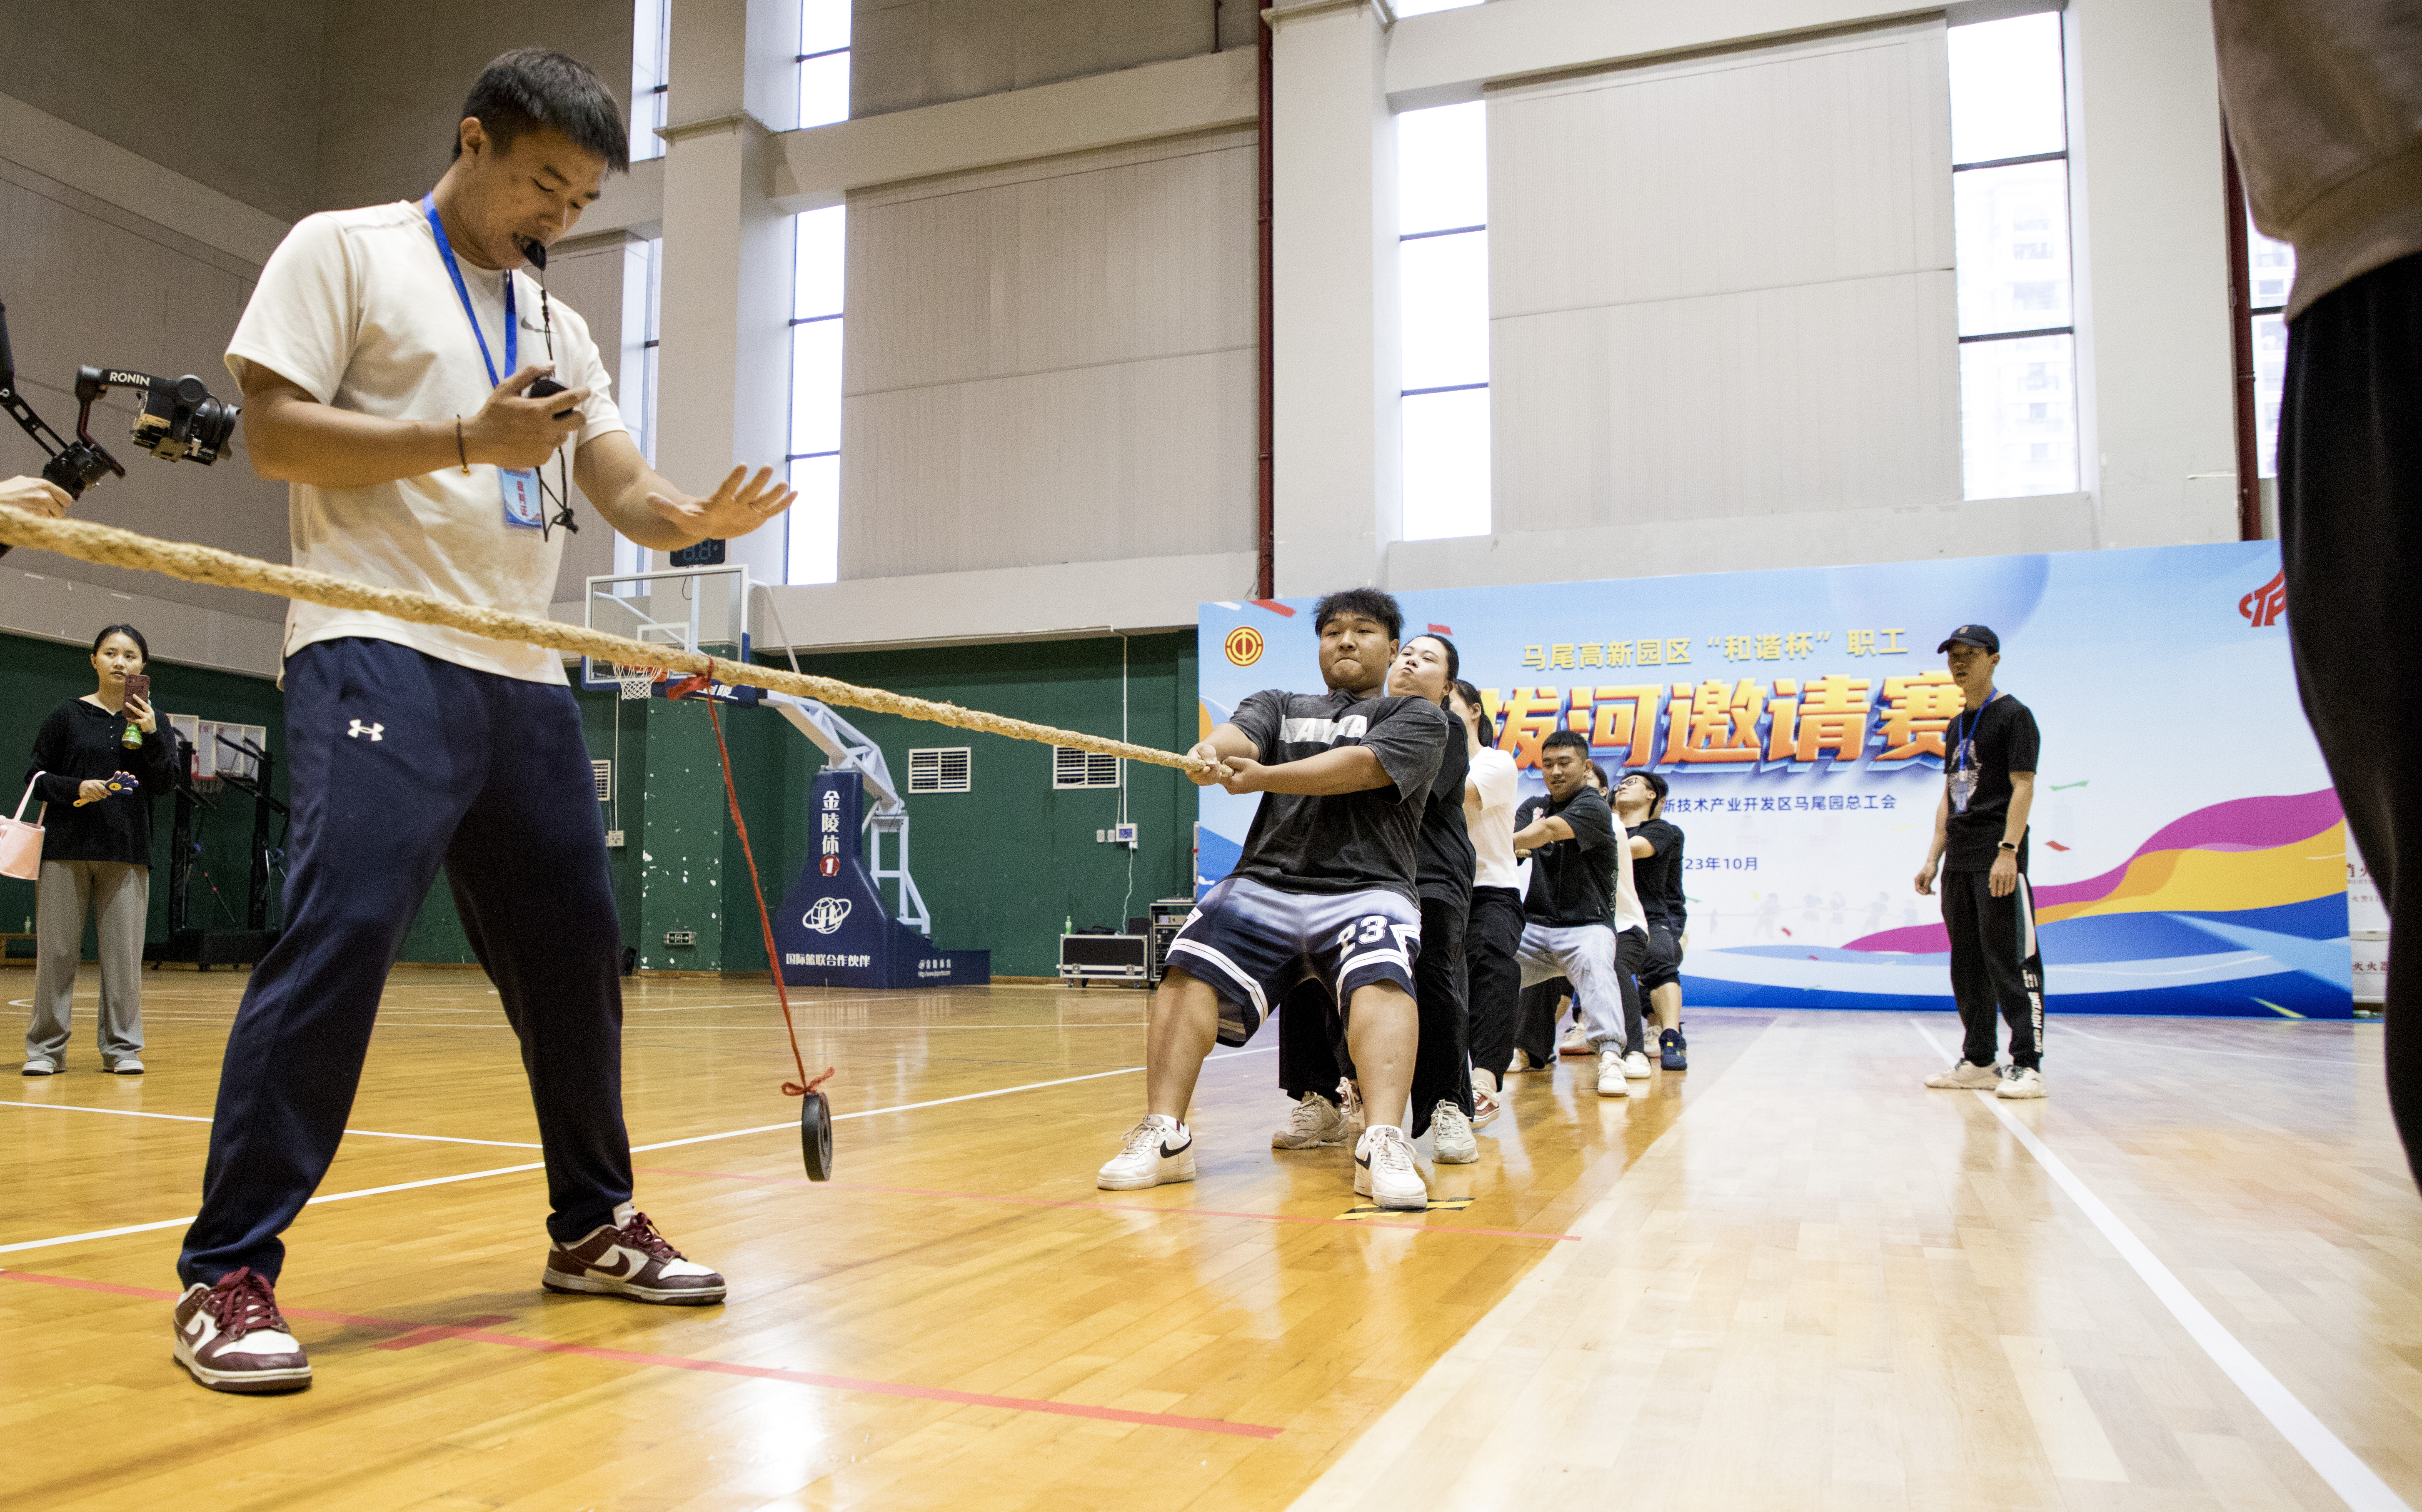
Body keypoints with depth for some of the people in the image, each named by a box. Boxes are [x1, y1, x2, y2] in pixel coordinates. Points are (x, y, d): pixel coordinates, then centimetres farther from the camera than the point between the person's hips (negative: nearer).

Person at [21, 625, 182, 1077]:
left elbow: (164, 785, 1)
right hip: (66, 849, -1)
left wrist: (151, 735, -14)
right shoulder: (67, 717, 5)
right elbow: (37, 777, 6)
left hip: (127, 853, 1)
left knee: (124, 953, 1)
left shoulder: (152, 722, 9)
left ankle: (121, 1047, 9)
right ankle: (46, 1048, 11)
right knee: (56, 950, 1)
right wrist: (77, 788, -13)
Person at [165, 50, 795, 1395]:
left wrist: (697, 518, -9)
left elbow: (623, 492, 13)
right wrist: (468, 440, -15)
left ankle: (590, 1225, 21)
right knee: (338, 931, -18)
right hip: (378, 653, -6)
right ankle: (228, 1273, -7)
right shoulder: (343, 251, 5)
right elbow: (274, 431, -5)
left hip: (523, 676, 7)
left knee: (573, 944, 7)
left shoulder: (556, 325, 22)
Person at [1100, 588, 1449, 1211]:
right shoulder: (1279, 706, 23)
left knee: (1381, 982, -31)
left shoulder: (1418, 716, 11)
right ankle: (1164, 1137, -16)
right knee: (1189, 974, -19)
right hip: (1263, 884, 3)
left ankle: (1382, 1146, -39)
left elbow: (1362, 766, -10)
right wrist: (1212, 751, -27)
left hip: (1365, 891, -3)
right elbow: (1241, 733, -2)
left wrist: (1261, 776, -20)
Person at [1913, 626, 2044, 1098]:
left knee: (2010, 961, -9)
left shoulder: (2013, 715, -4)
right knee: (1968, 964, 9)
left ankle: (2026, 1065, -6)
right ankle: (1979, 1062, 16)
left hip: (1997, 859, -8)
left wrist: (2008, 851, -20)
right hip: (1959, 860, 8)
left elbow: (2022, 787, -11)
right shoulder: (1957, 727, 19)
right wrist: (1933, 858, 15)